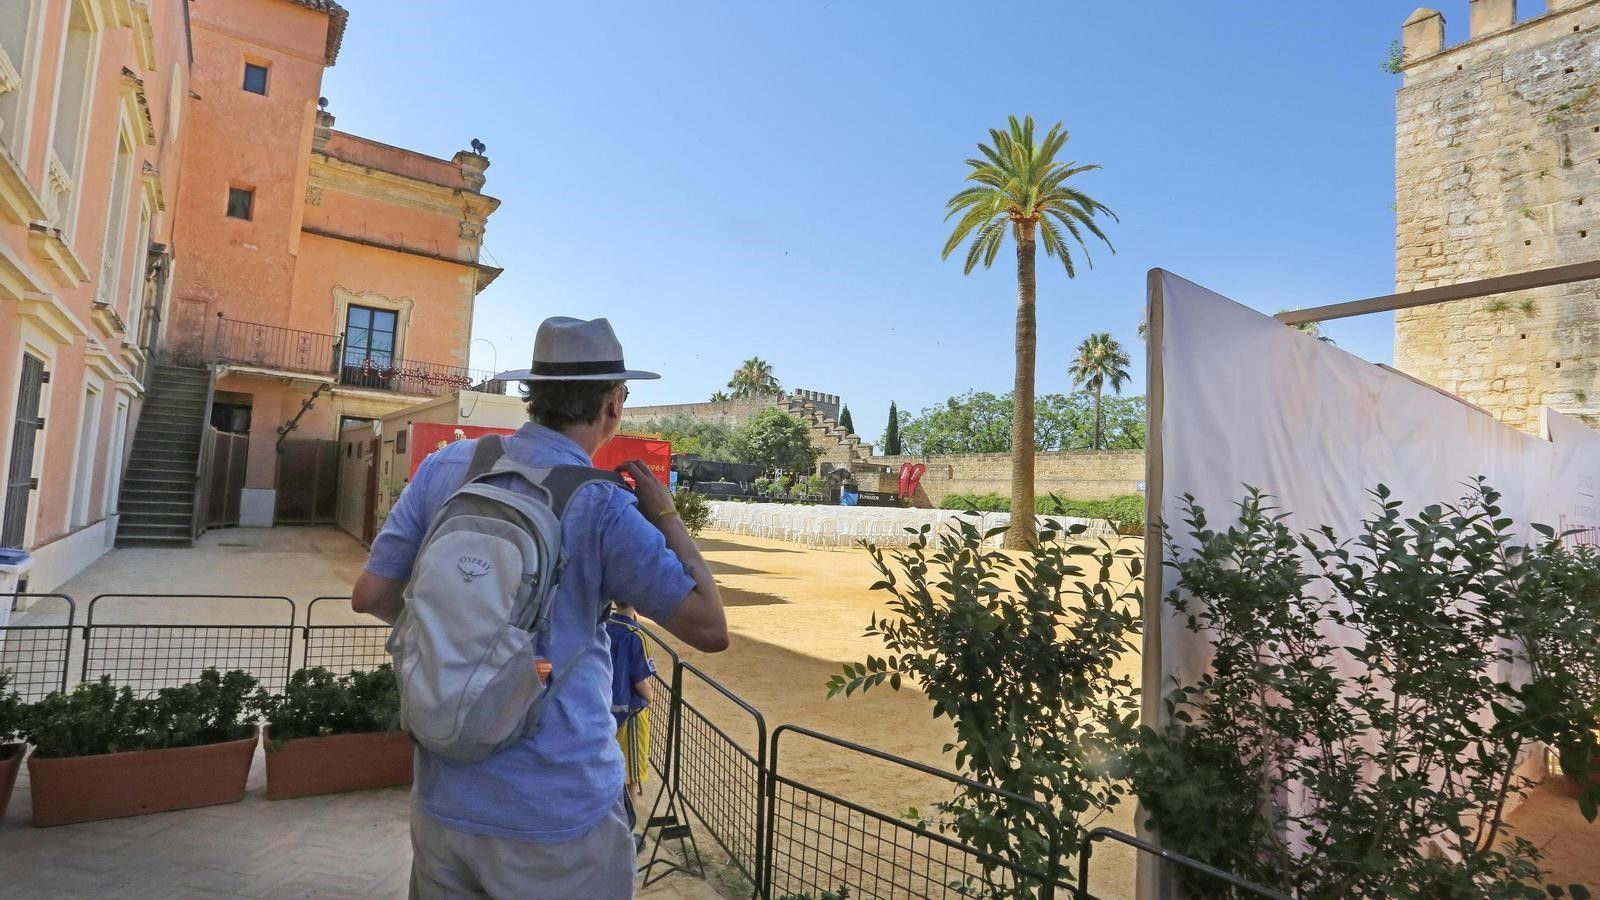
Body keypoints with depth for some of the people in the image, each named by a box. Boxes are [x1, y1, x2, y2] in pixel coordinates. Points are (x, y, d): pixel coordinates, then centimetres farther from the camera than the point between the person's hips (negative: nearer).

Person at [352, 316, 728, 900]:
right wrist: (665, 515, -6)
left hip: (442, 800, 5)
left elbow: (371, 596, 3)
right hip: (559, 818, -4)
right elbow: (711, 630, -15)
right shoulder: (603, 507, -19)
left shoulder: (446, 466, -4)